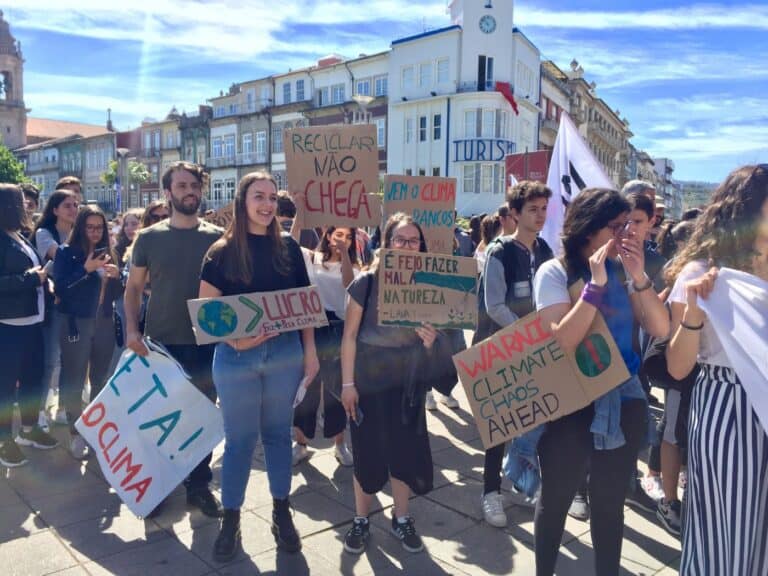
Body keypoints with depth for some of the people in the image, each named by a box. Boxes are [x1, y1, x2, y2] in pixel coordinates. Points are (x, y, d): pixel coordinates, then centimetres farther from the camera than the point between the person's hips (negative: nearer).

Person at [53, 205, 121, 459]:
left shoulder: (108, 253, 10)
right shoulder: (66, 252, -3)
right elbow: (59, 288, -14)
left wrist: (116, 276, -6)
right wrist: (86, 269, -21)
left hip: (104, 322, 5)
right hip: (76, 323, -4)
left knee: (100, 377, 11)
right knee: (74, 378, -2)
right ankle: (76, 432, 8)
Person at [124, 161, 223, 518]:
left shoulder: (217, 238, 1)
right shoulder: (149, 238, 1)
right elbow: (133, 287, 4)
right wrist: (131, 330, -9)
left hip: (206, 343, 1)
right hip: (161, 343, 0)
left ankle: (199, 485, 25)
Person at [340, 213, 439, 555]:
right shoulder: (366, 282, -9)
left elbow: (427, 340, 9)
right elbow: (350, 335, -7)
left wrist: (429, 340, -15)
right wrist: (347, 383, -8)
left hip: (409, 383, 3)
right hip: (369, 382, -3)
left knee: (406, 451, 10)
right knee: (368, 453, 7)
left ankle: (401, 519, 31)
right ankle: (361, 520, 28)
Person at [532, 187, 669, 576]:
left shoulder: (622, 269, 0)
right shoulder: (554, 272, -10)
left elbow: (660, 330, -5)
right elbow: (561, 342, -21)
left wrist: (639, 276, -17)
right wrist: (596, 282, -24)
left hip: (623, 399, 3)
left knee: (610, 502, 16)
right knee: (555, 500, 13)